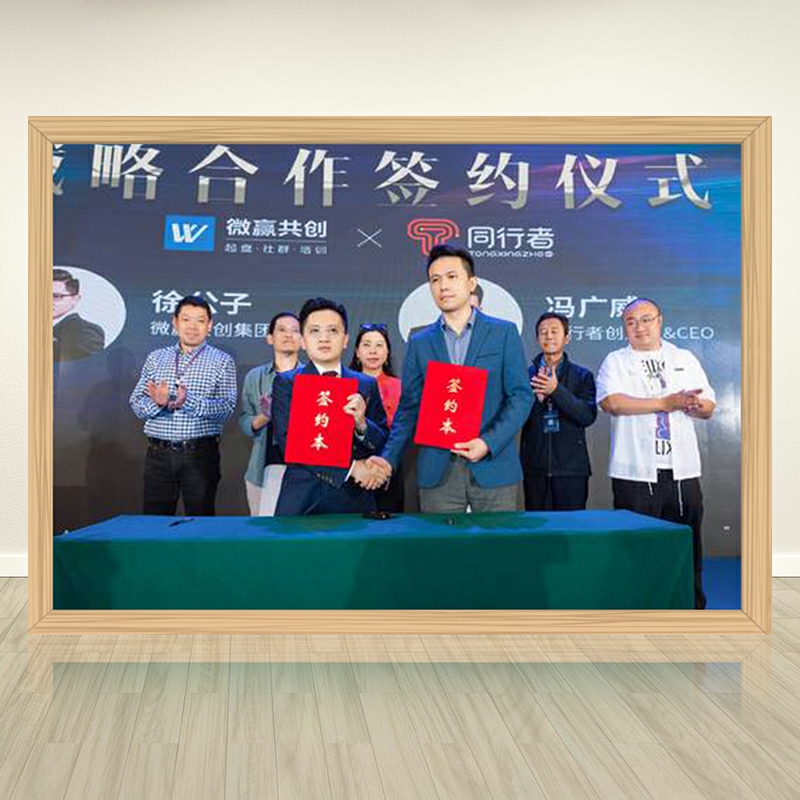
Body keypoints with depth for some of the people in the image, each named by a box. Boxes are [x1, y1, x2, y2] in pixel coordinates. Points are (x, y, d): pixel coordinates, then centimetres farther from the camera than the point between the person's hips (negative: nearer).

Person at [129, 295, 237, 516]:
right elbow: (136, 404, 6)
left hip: (201, 454, -2)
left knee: (200, 519, 5)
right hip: (159, 454, 2)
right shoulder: (156, 358, 12)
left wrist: (189, 402, -22)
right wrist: (157, 402, -16)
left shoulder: (222, 361, 3)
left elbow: (227, 408, -8)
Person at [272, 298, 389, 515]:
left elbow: (383, 446, 5)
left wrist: (362, 424, -15)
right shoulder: (286, 383, 1)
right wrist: (349, 467, -15)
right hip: (301, 502, -1)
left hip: (354, 501, 2)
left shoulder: (367, 385, 7)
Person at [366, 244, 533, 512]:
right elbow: (409, 408, 8)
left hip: (494, 466, -1)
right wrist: (389, 459, -5)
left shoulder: (504, 332, 3)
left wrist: (489, 443, -15)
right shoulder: (419, 343, 9)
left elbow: (521, 396, -1)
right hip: (437, 472, 2)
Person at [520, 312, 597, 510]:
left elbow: (588, 416, -7)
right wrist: (536, 397, -16)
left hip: (571, 467, -1)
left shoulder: (582, 376, 6)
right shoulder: (526, 374, 8)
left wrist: (556, 391, -18)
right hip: (535, 467, 1)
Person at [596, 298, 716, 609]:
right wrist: (666, 402, -13)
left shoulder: (685, 359, 17)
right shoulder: (615, 361, 7)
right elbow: (611, 402, -12)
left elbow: (708, 407, 13)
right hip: (635, 472, -2)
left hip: (682, 470, 3)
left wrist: (695, 405, -12)